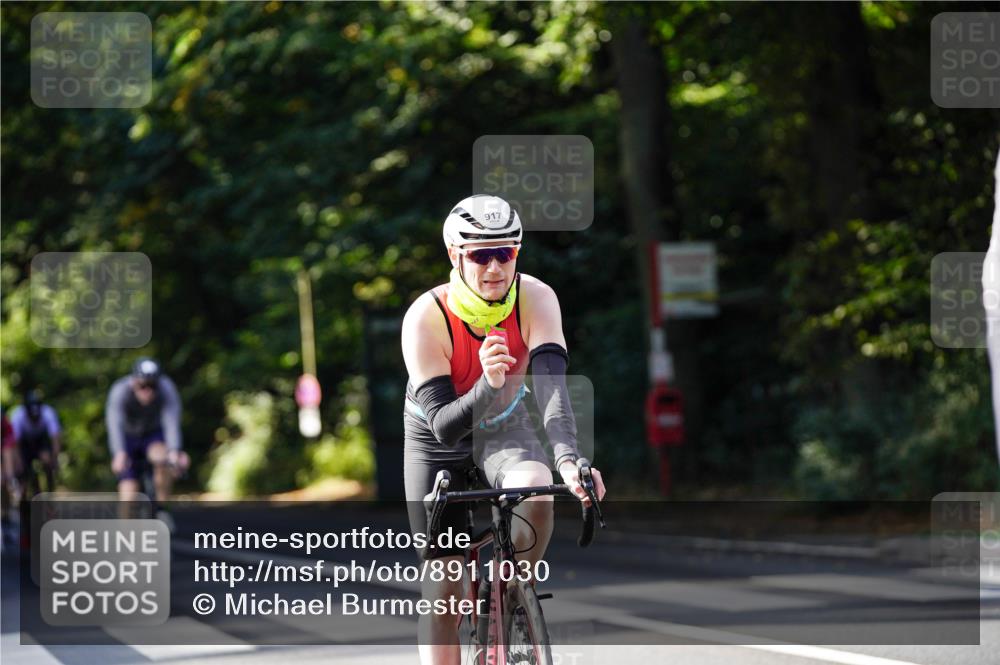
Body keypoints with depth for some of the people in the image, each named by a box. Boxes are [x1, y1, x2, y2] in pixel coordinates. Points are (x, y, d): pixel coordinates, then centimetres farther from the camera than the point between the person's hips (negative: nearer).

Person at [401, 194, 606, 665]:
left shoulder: (535, 298, -25)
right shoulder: (426, 318, -30)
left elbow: (552, 383, -36)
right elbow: (443, 424, -33)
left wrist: (567, 460, -52)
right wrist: (487, 384, -53)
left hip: (504, 426, 1)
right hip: (438, 443, -1)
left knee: (536, 491, -32)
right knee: (443, 590, -6)